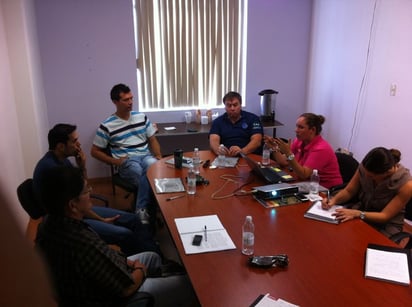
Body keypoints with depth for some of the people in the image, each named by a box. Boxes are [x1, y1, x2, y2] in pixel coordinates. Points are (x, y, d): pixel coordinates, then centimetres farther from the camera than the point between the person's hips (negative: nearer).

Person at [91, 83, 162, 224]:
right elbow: (95, 151, 7)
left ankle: (143, 211, -25)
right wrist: (115, 161, -6)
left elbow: (152, 139, 18)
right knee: (147, 176, -36)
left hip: (146, 156, 3)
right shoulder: (107, 126, 1)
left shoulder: (141, 117, 12)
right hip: (126, 162, -3)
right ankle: (144, 211, -22)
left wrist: (158, 156, -1)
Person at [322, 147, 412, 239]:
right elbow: (349, 191, -2)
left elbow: (385, 216, -20)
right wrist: (334, 200, -22)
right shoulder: (365, 167, -15)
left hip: (386, 226, -3)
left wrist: (357, 214, -34)